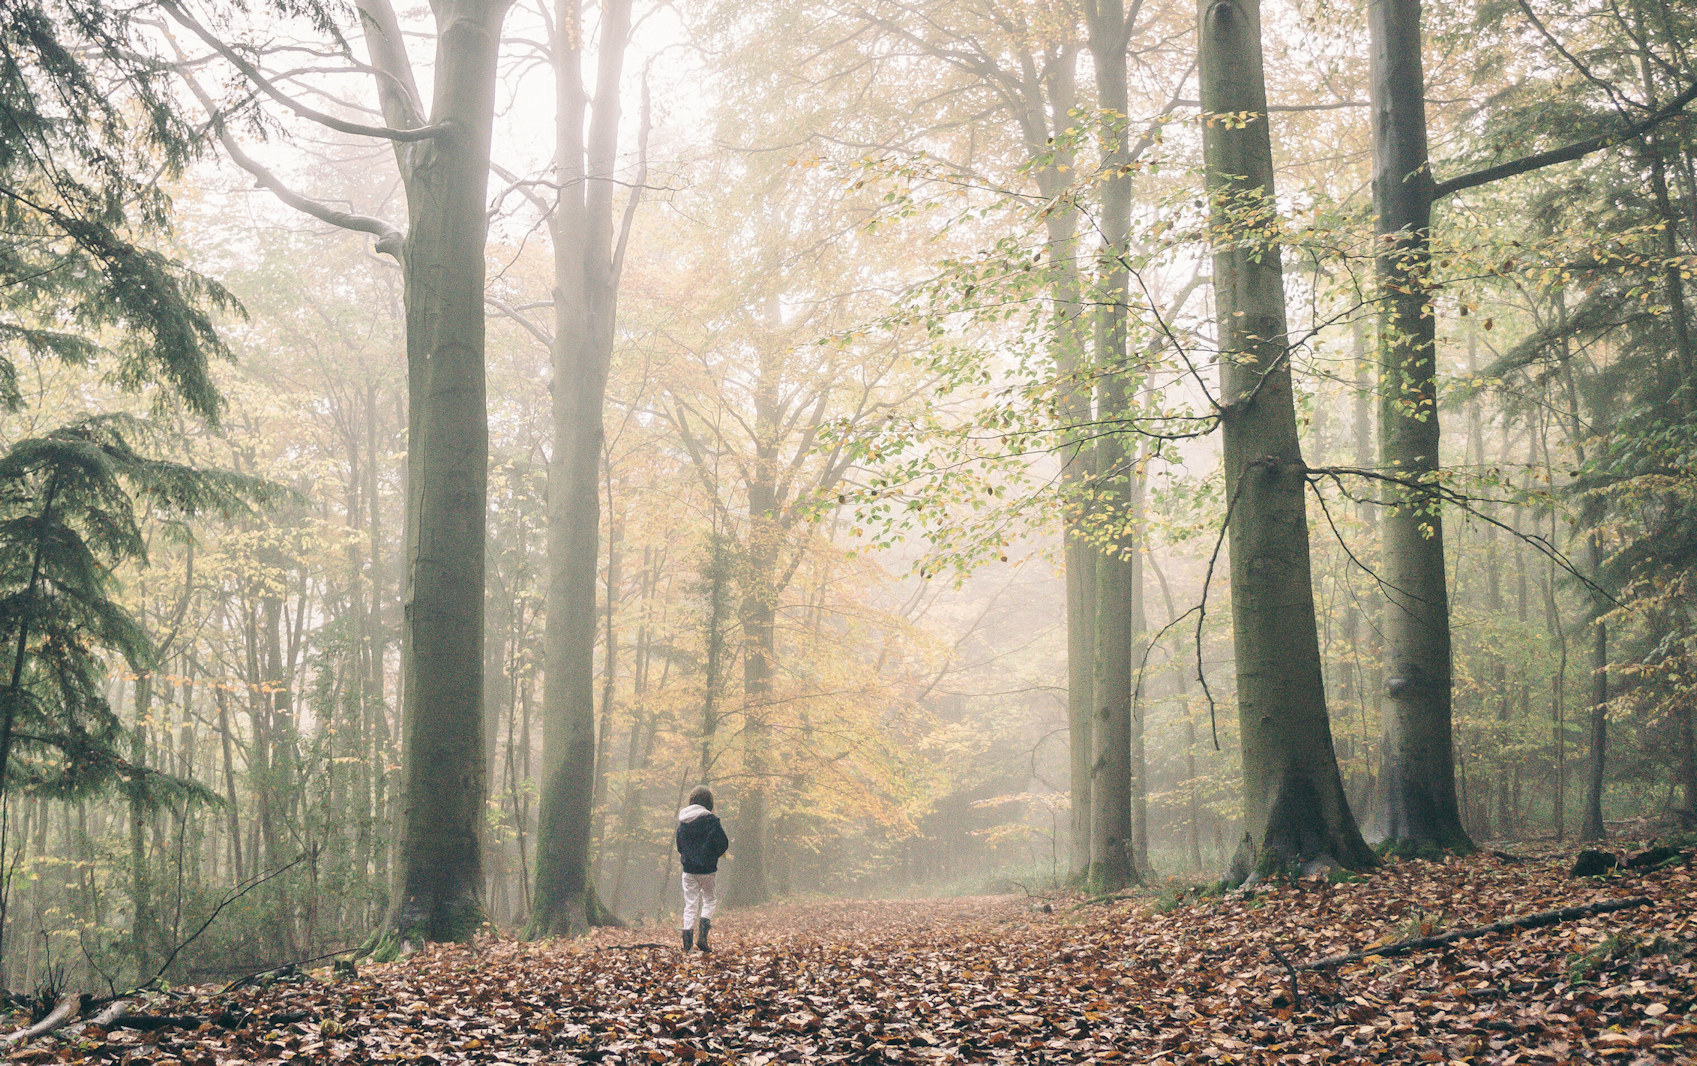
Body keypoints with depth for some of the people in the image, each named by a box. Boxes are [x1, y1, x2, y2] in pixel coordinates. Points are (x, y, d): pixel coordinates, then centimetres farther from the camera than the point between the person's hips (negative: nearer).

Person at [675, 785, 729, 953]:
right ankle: (702, 937, -4)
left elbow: (679, 846, 12)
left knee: (690, 904, 9)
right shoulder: (710, 820, -12)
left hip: (688, 868, 4)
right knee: (710, 900, 12)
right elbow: (724, 844, -10)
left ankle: (687, 940, 1)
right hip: (707, 869, -4)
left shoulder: (683, 821, 4)